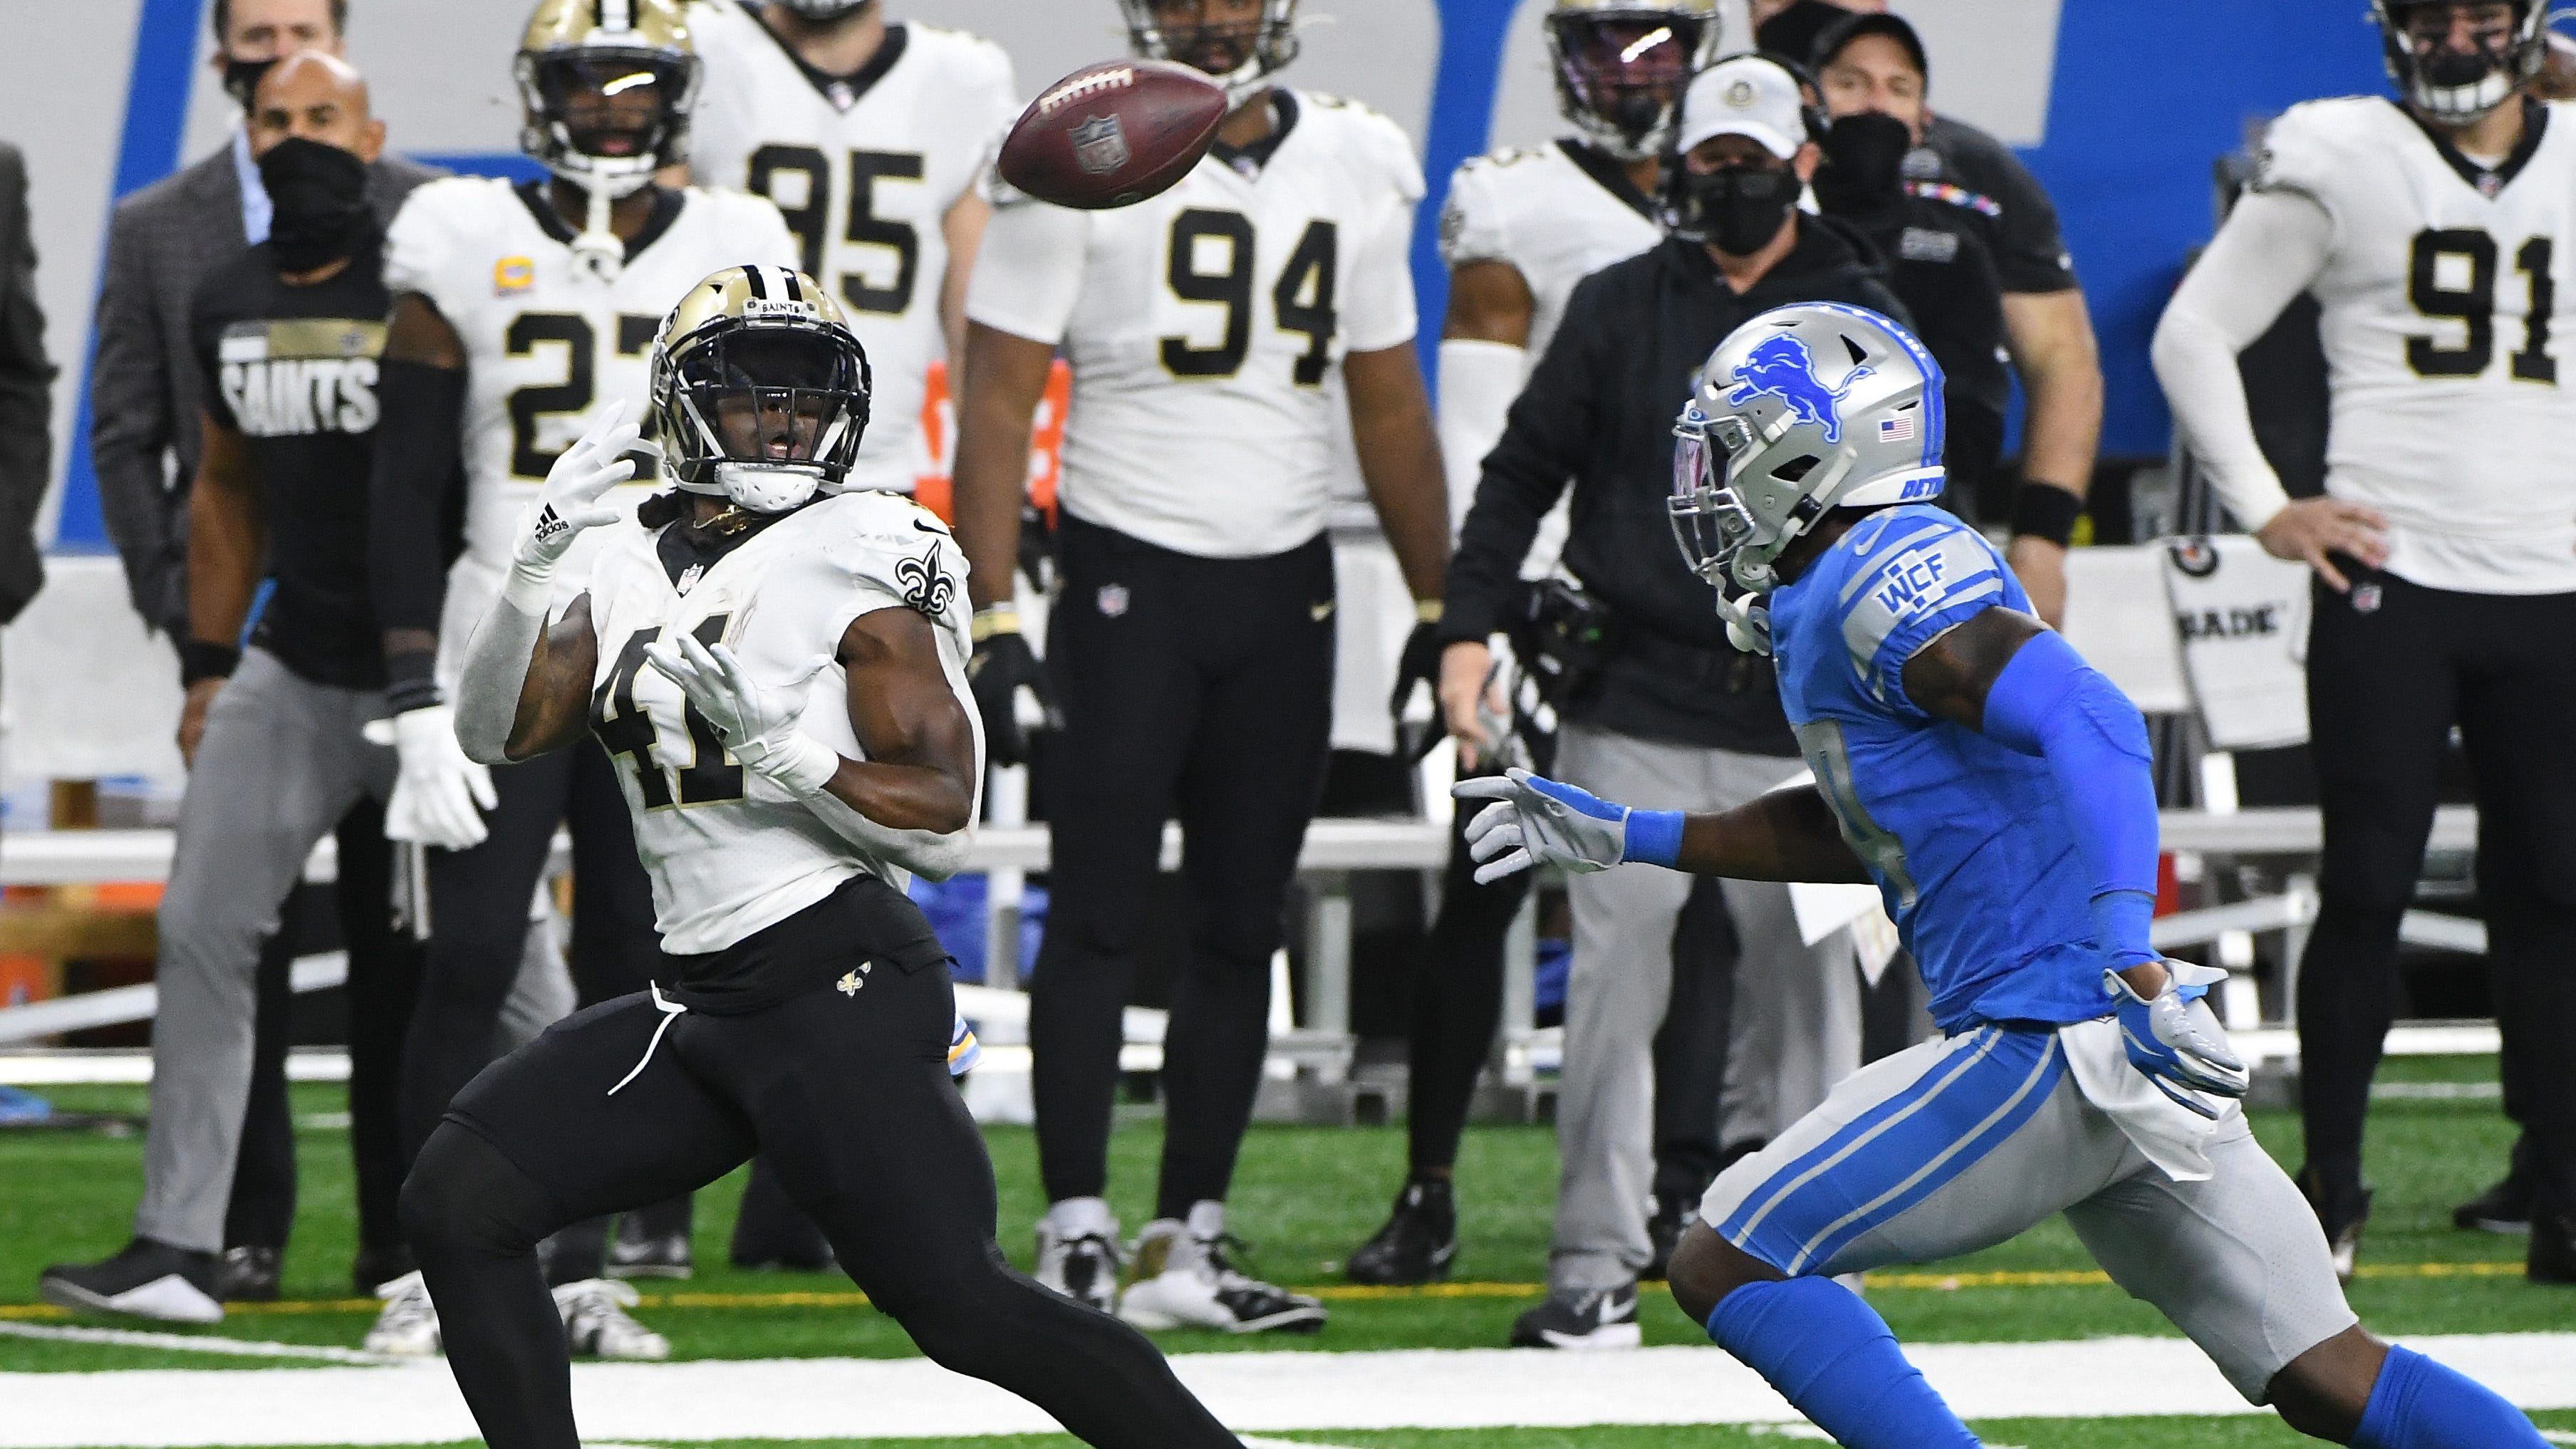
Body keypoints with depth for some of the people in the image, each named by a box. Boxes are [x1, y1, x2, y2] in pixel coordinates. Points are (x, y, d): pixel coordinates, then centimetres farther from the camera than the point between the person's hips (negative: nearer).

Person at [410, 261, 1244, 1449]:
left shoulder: (864, 566, -7)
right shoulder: (627, 567, 12)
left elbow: (944, 823, -12)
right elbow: (497, 731, 4)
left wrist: (780, 749, -25)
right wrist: (536, 566, -9)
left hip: (839, 990, -7)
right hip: (697, 998, 7)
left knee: (957, 1306, -13)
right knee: (458, 1203, -1)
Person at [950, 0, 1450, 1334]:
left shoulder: (1355, 171, 8)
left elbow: (1389, 407, 16)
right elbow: (999, 398, -8)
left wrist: (1442, 609, 14)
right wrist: (995, 616, -15)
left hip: (1284, 586, 5)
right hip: (1129, 574, -4)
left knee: (1241, 925, 6)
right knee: (1101, 912, -6)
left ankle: (1190, 1246, 11)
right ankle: (1077, 1236, -4)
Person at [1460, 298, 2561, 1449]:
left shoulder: (1886, 576, -11)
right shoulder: (1831, 598, 19)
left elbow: (2091, 723, -26)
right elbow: (1859, 826, 34)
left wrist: (2125, 948, -37)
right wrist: (1623, 838, 34)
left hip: (2059, 1042, -10)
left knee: (1726, 1269, -4)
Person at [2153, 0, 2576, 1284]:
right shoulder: (2341, 162, 1)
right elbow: (2195, 333, 6)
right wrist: (2263, 507, 0)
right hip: (2390, 584, -2)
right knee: (2368, 887, -3)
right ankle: (2329, 1189, 8)